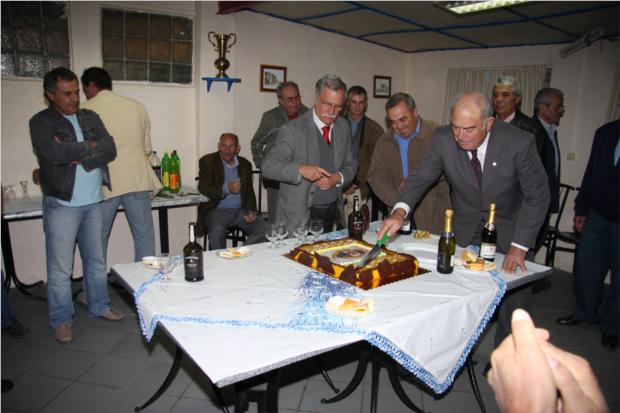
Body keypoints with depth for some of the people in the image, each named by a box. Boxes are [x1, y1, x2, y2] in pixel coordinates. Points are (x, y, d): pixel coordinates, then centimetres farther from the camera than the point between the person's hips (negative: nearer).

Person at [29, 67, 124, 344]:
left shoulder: (90, 118, 10)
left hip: (93, 202, 5)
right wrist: (88, 147, -8)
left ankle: (99, 306, 30)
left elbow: (110, 150, -2)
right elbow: (54, 152, -22)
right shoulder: (41, 122, -4)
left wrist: (76, 155, -14)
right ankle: (61, 320, 17)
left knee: (96, 260, 15)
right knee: (60, 268, 2)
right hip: (62, 204, -4)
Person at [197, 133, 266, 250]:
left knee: (264, 228, -20)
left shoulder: (245, 164, 12)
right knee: (217, 231, -34)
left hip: (240, 211, 4)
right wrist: (226, 188, -28)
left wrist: (251, 211, -5)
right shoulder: (208, 161, 0)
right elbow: (203, 189, -12)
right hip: (216, 211, -3)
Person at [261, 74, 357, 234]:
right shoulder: (292, 129, -11)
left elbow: (351, 165, 12)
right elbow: (268, 165, -17)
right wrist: (300, 169, -33)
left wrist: (338, 178, -10)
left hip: (333, 213, 4)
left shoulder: (343, 127, 6)